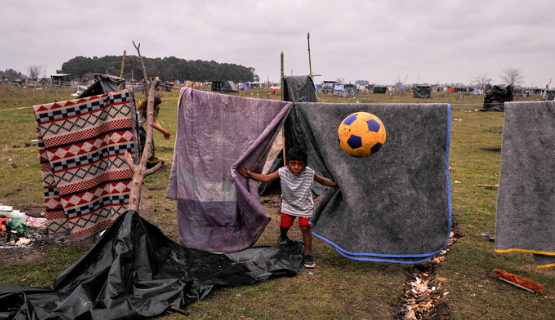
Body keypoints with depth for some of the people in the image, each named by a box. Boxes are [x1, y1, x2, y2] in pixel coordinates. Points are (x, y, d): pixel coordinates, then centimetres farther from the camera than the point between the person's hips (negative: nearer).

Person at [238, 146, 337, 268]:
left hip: (305, 206, -2)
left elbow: (322, 181, -3)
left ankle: (308, 255, 4)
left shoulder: (310, 173, -20)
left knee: (305, 227, -14)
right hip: (288, 205, 2)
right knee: (284, 225, 4)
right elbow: (266, 178, -20)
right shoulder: (282, 172, -20)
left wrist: (337, 183, -13)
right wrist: (250, 174, -31)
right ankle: (283, 237, 45)